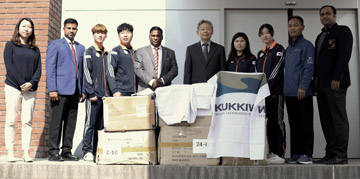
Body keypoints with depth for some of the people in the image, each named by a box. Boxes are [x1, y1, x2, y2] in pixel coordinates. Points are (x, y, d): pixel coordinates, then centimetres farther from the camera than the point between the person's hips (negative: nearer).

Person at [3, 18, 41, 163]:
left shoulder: (35, 49, 15)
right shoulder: (10, 45, 7)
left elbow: (38, 68, 8)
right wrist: (22, 84, -11)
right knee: (11, 120, -3)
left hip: (30, 89, 3)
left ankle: (26, 153, 1)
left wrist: (32, 83, -10)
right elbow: (9, 66, -3)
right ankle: (10, 152, 1)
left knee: (27, 121, -1)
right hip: (13, 87, -2)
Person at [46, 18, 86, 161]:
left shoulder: (80, 48, 20)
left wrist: (83, 90, 10)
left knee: (71, 122, 6)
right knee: (56, 122, -4)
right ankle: (53, 152, 2)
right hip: (60, 90, -5)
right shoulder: (55, 44, 4)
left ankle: (66, 151, 12)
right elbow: (50, 68, -3)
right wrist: (52, 89, -12)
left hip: (75, 91, 5)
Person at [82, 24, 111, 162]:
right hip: (93, 94, -5)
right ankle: (87, 152, 2)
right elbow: (87, 74, -6)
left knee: (102, 124, 7)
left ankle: (99, 151, 14)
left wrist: (110, 93, 10)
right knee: (91, 123, -3)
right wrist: (91, 93, -13)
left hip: (106, 95, 5)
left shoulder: (107, 54, 17)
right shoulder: (89, 52, 2)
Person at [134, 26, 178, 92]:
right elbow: (138, 69, 0)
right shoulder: (140, 51, 10)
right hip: (145, 90, -1)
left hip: (164, 89, 1)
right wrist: (151, 81, -12)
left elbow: (174, 70, 8)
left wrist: (163, 80, -8)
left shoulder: (170, 52, 15)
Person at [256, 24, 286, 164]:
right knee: (268, 122, 7)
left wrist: (267, 85, -16)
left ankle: (279, 154, -4)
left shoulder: (279, 49, -1)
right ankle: (271, 152, 13)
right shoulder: (260, 53, 20)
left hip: (275, 91, -7)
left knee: (277, 121, -6)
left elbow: (276, 70, -11)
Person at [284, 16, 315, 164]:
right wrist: (284, 89, 13)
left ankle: (306, 154, 3)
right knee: (293, 125, 9)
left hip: (302, 93, -7)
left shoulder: (306, 45, -2)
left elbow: (309, 68, -10)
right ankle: (295, 154, 15)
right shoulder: (288, 48, 20)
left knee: (305, 124, -2)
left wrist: (302, 87, -18)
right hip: (289, 93, 7)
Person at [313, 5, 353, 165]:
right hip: (322, 84, 8)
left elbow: (344, 55, -10)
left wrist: (336, 79, -18)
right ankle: (330, 154, 9)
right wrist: (316, 79, 12)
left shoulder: (343, 31, 1)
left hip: (335, 83, -8)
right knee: (326, 121, 6)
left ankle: (340, 155, -4)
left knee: (338, 120, -7)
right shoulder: (320, 36, 25)